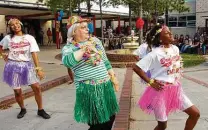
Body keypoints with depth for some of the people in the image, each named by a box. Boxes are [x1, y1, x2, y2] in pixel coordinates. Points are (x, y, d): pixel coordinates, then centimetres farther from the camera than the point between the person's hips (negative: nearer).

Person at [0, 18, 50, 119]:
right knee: (17, 91, 4)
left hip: (27, 65, 0)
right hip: (13, 66, 1)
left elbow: (34, 54, -7)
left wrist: (38, 68, -13)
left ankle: (40, 110, 9)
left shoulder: (29, 38, -1)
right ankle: (22, 109, 29)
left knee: (37, 87, -7)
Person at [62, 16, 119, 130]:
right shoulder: (68, 47, -5)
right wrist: (84, 49, -21)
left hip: (105, 85, 6)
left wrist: (113, 77, 14)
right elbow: (67, 62, -28)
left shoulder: (95, 40, 10)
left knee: (110, 117, 15)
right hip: (88, 89, -5)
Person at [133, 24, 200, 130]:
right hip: (161, 90, -6)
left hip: (175, 89, 6)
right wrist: (150, 82, -15)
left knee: (195, 113, 5)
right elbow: (136, 67, -18)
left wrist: (177, 77, 10)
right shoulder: (155, 54, -17)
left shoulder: (175, 48, 3)